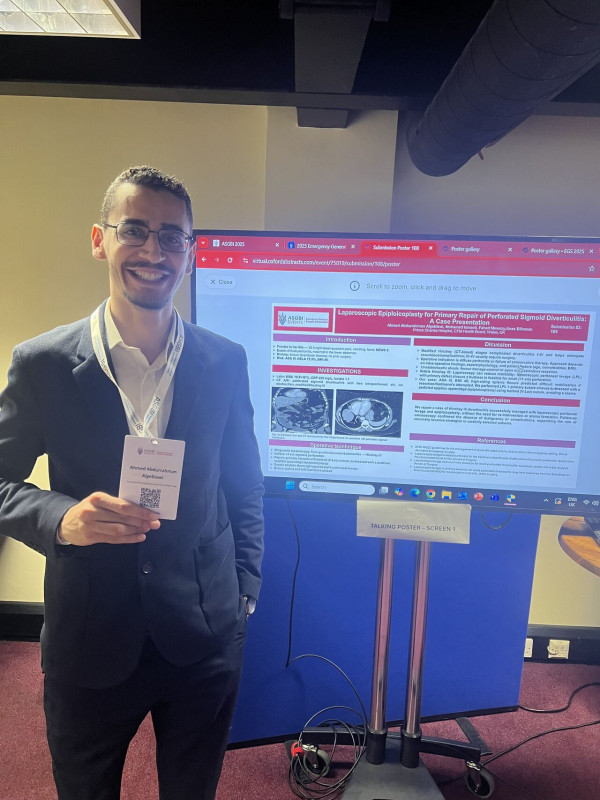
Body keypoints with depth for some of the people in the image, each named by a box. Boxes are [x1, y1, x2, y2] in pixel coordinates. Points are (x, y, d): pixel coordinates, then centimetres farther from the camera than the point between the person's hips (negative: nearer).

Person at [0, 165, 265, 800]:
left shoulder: (226, 362, -4)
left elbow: (243, 486, 3)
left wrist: (244, 591, 4)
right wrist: (62, 518, -22)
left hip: (203, 637, 1)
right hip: (89, 640, 0)